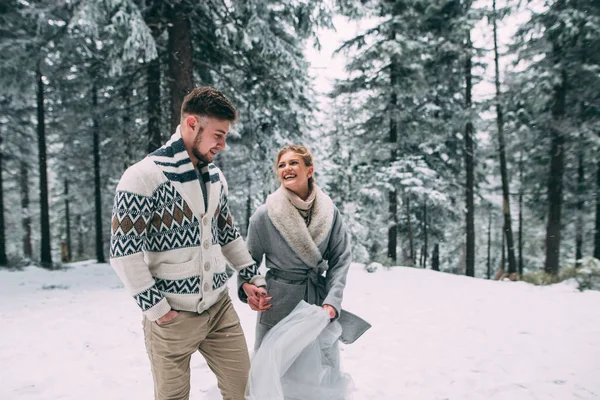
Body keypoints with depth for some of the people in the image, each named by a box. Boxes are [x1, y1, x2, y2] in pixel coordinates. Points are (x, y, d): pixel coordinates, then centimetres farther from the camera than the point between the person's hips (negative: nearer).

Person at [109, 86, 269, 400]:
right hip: (172, 317, -5)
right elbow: (123, 250, -16)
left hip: (220, 307, 6)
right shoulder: (145, 176, -15)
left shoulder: (215, 177, 7)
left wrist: (251, 277, 14)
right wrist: (155, 308, -14)